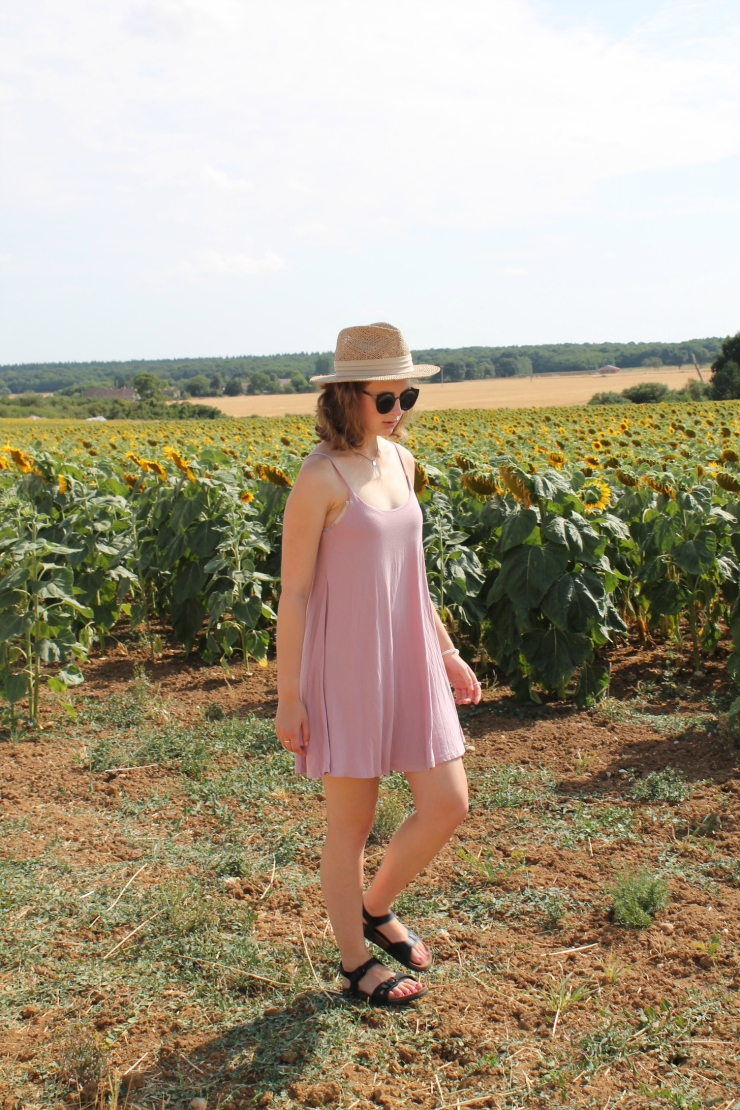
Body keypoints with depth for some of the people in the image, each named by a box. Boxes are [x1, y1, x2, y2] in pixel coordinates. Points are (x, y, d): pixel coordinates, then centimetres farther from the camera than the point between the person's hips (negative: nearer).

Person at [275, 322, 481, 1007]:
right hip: (347, 670, -7)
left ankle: (376, 908, 34)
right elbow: (294, 592, -13)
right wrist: (287, 697, -12)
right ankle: (356, 962, 28)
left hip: (410, 666, 7)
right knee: (351, 823, 8)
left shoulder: (400, 462, 8)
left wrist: (447, 652, 18)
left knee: (448, 805, 8)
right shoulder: (321, 477, -15)